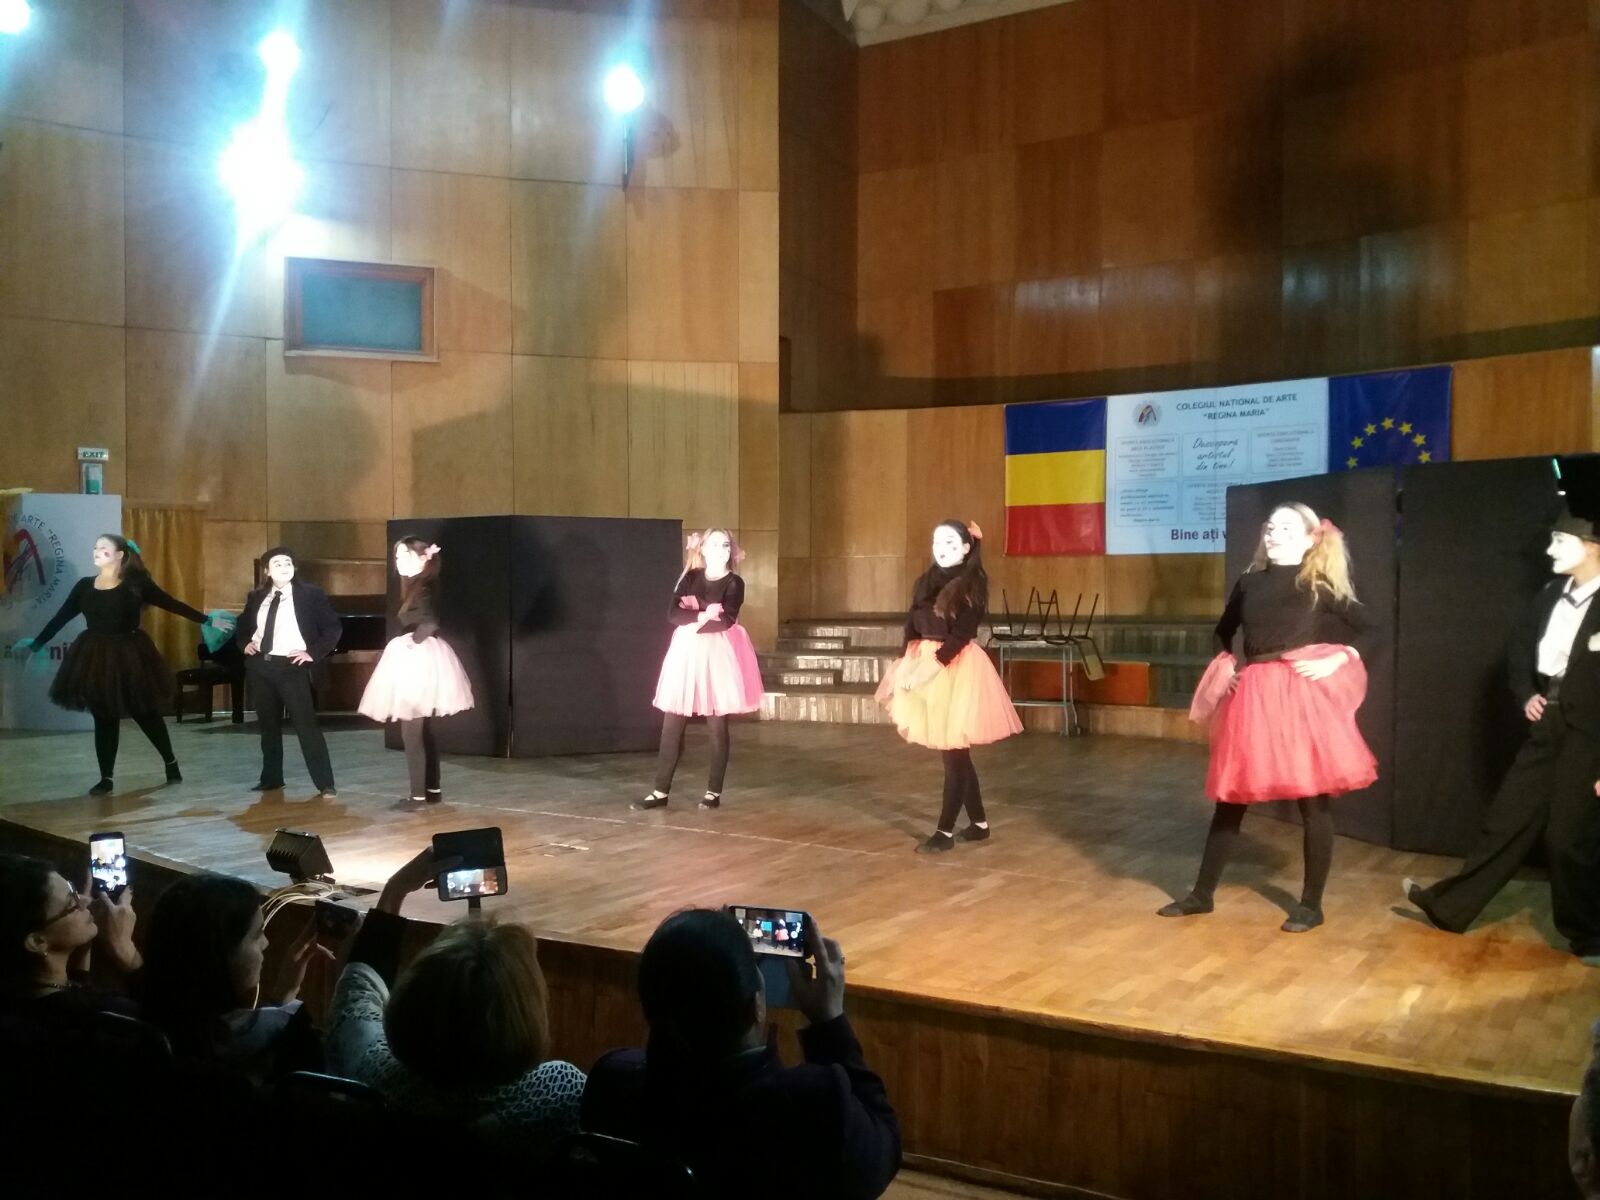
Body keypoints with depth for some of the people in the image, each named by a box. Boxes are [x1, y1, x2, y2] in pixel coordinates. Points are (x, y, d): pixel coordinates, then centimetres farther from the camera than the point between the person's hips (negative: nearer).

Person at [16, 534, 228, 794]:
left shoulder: (137, 583, -3)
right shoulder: (84, 585, 6)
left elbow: (172, 604, -2)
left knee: (145, 713, 6)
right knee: (103, 718, 6)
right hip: (95, 658, 3)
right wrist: (36, 643, 15)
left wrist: (206, 620, -5)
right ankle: (106, 778, 15)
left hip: (129, 656, -3)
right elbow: (61, 617, 12)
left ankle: (171, 763, 25)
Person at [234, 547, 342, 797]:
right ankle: (271, 778, 26)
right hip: (260, 666, 5)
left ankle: (325, 783, -5)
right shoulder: (257, 596, 10)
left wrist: (313, 653, -13)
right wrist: (245, 644, 6)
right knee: (268, 725, 13)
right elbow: (243, 626, 26)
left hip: (292, 666, -5)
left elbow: (333, 627, -5)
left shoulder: (310, 593, -4)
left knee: (306, 725, -8)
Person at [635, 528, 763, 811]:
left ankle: (714, 792, 10)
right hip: (686, 653, 3)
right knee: (671, 724, 0)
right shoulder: (691, 577, 8)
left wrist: (693, 623, -9)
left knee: (717, 726, 1)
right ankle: (661, 791, 4)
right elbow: (672, 614, -5)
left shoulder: (734, 583, -1)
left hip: (717, 656, -3)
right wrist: (702, 614, -16)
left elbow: (726, 621, -15)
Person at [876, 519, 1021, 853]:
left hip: (956, 668, -7)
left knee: (954, 753, -2)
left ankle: (946, 831, 4)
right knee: (956, 754, 13)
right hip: (923, 664, 7)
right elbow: (912, 627, 11)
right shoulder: (927, 581, 12)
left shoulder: (973, 583, -8)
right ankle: (979, 823, 23)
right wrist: (903, 665, 2)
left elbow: (963, 633, -17)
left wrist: (935, 663, -25)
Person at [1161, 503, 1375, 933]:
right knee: (1230, 794, 9)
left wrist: (1337, 661, -12)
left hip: (1302, 698, -4)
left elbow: (1366, 630, 1)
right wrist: (1224, 666, 11)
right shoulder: (1249, 582, 9)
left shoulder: (1321, 585, -2)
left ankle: (1311, 904, 16)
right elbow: (1224, 631, 26)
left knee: (1312, 799, 2)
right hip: (1251, 697, 4)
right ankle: (1202, 893, 18)